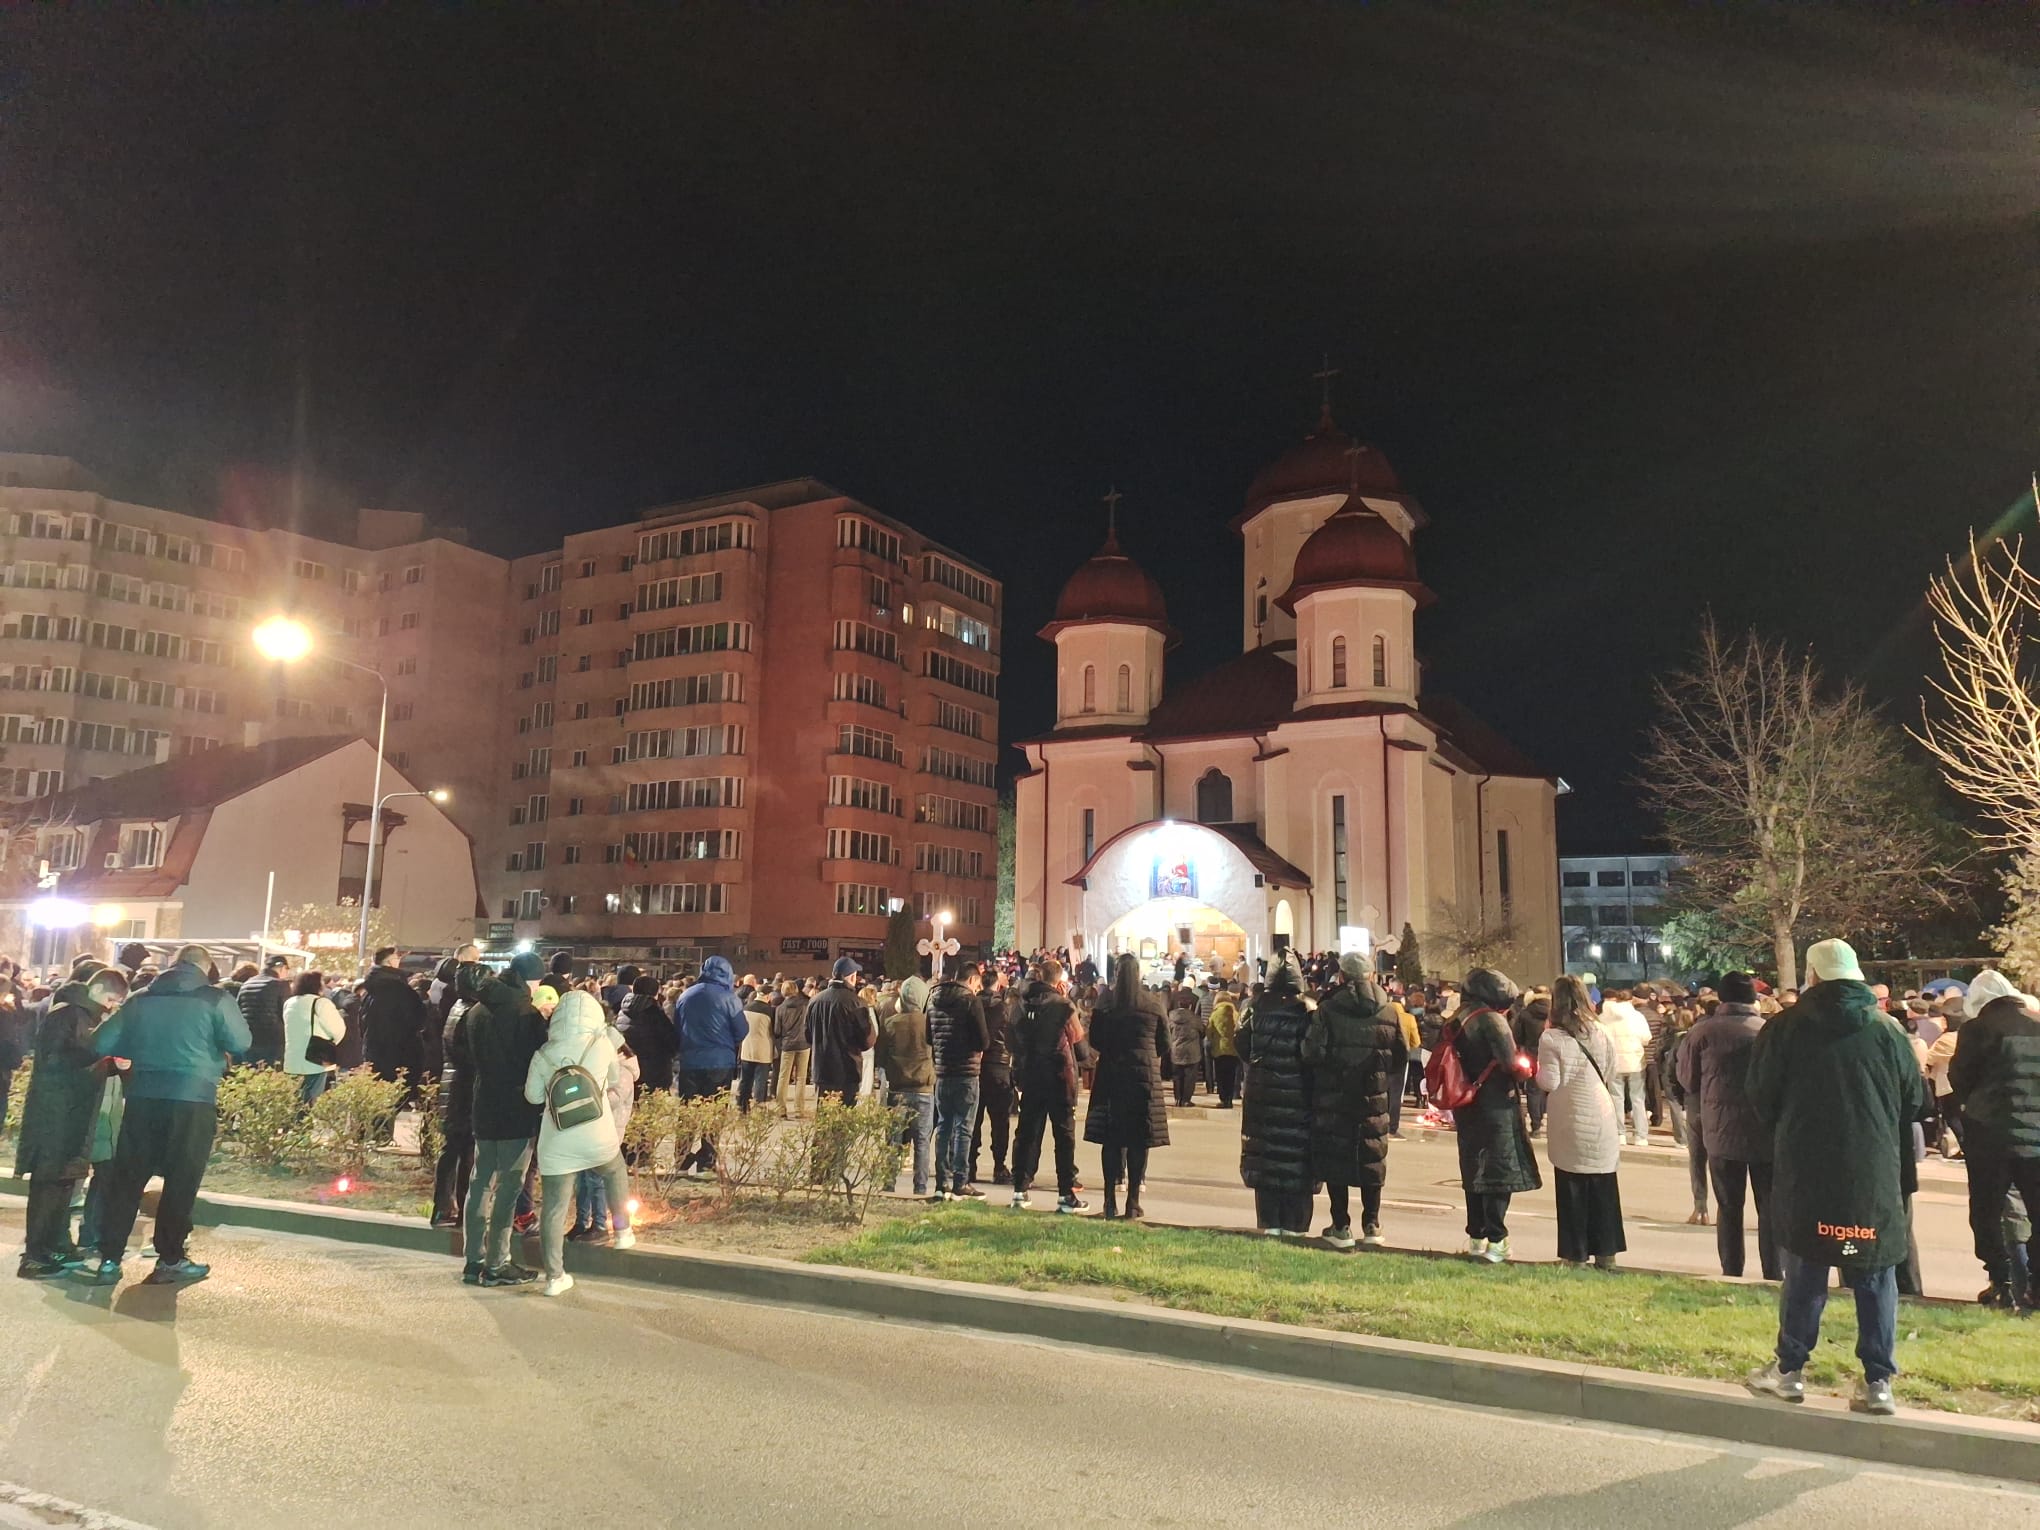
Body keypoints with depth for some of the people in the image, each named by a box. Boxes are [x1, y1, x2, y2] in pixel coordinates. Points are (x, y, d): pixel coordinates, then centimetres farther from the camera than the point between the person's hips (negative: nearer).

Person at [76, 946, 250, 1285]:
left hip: (142, 1097, 4)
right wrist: (213, 1046, 13)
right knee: (181, 1181, 5)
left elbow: (102, 1043, 8)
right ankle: (170, 1260, 11)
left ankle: (109, 1260, 13)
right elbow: (241, 1043, -8)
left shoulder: (141, 999, 9)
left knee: (126, 1179, 11)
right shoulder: (214, 999, -3)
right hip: (192, 1099, -4)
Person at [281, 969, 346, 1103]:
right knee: (309, 1103, -6)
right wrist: (329, 1043, 11)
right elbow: (339, 1030, -9)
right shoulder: (320, 1003, -10)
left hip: (292, 1062, 7)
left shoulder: (289, 1003, 12)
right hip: (315, 1062, -7)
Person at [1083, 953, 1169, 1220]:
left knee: (1111, 1139, 7)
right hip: (1145, 1078, -1)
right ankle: (1133, 1203, 7)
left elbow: (1095, 1041, 3)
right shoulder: (1153, 1007, -3)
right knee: (1138, 1141, 5)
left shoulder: (1104, 1005, -3)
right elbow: (1164, 1046, 4)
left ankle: (1110, 1203, 8)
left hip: (1111, 1076, 1)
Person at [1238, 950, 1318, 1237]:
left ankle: (1269, 1222, 11)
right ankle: (1294, 1223, 7)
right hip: (1297, 1094, -2)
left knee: (1265, 1155, 9)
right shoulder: (1307, 1011, -11)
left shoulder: (1260, 1008, -4)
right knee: (1296, 1158, 6)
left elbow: (1242, 1044, 3)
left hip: (1262, 1092, 2)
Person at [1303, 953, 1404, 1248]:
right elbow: (1402, 1058, 5)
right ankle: (1371, 1227, 18)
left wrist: (1327, 1069, 4)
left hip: (1333, 1100, -3)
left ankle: (1341, 1227, 8)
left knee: (1334, 1158, 6)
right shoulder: (1391, 1012, -1)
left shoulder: (1327, 1010, -12)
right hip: (1374, 1100, 3)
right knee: (1372, 1160, 14)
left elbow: (1312, 1053, -16)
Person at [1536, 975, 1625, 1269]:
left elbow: (1549, 1083, -12)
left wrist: (1536, 1070, 5)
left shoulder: (1551, 1039, -10)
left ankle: (1576, 1255, 7)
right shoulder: (1603, 1037, 4)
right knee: (1604, 1191, 12)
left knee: (1573, 1192, 4)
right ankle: (1606, 1254, 17)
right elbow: (1613, 1084, 10)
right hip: (1602, 1124, 4)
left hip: (1570, 1127, -4)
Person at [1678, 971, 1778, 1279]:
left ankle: (1731, 1273, 12)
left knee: (1728, 1207, 10)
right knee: (1770, 1206, 11)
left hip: (1721, 1130, 0)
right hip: (1769, 1130, 0)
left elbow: (1687, 1078, 2)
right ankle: (1773, 1273, 11)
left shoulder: (1702, 1032, -6)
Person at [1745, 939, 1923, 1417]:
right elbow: (1914, 1103, 6)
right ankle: (1877, 1381, 11)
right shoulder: (1888, 1030, -1)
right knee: (1875, 1278, 8)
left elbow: (1761, 1097, 0)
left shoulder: (1786, 1027, -6)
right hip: (1875, 1175, 1)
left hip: (1805, 1171, -1)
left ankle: (1789, 1370, 15)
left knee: (1804, 1272, 8)